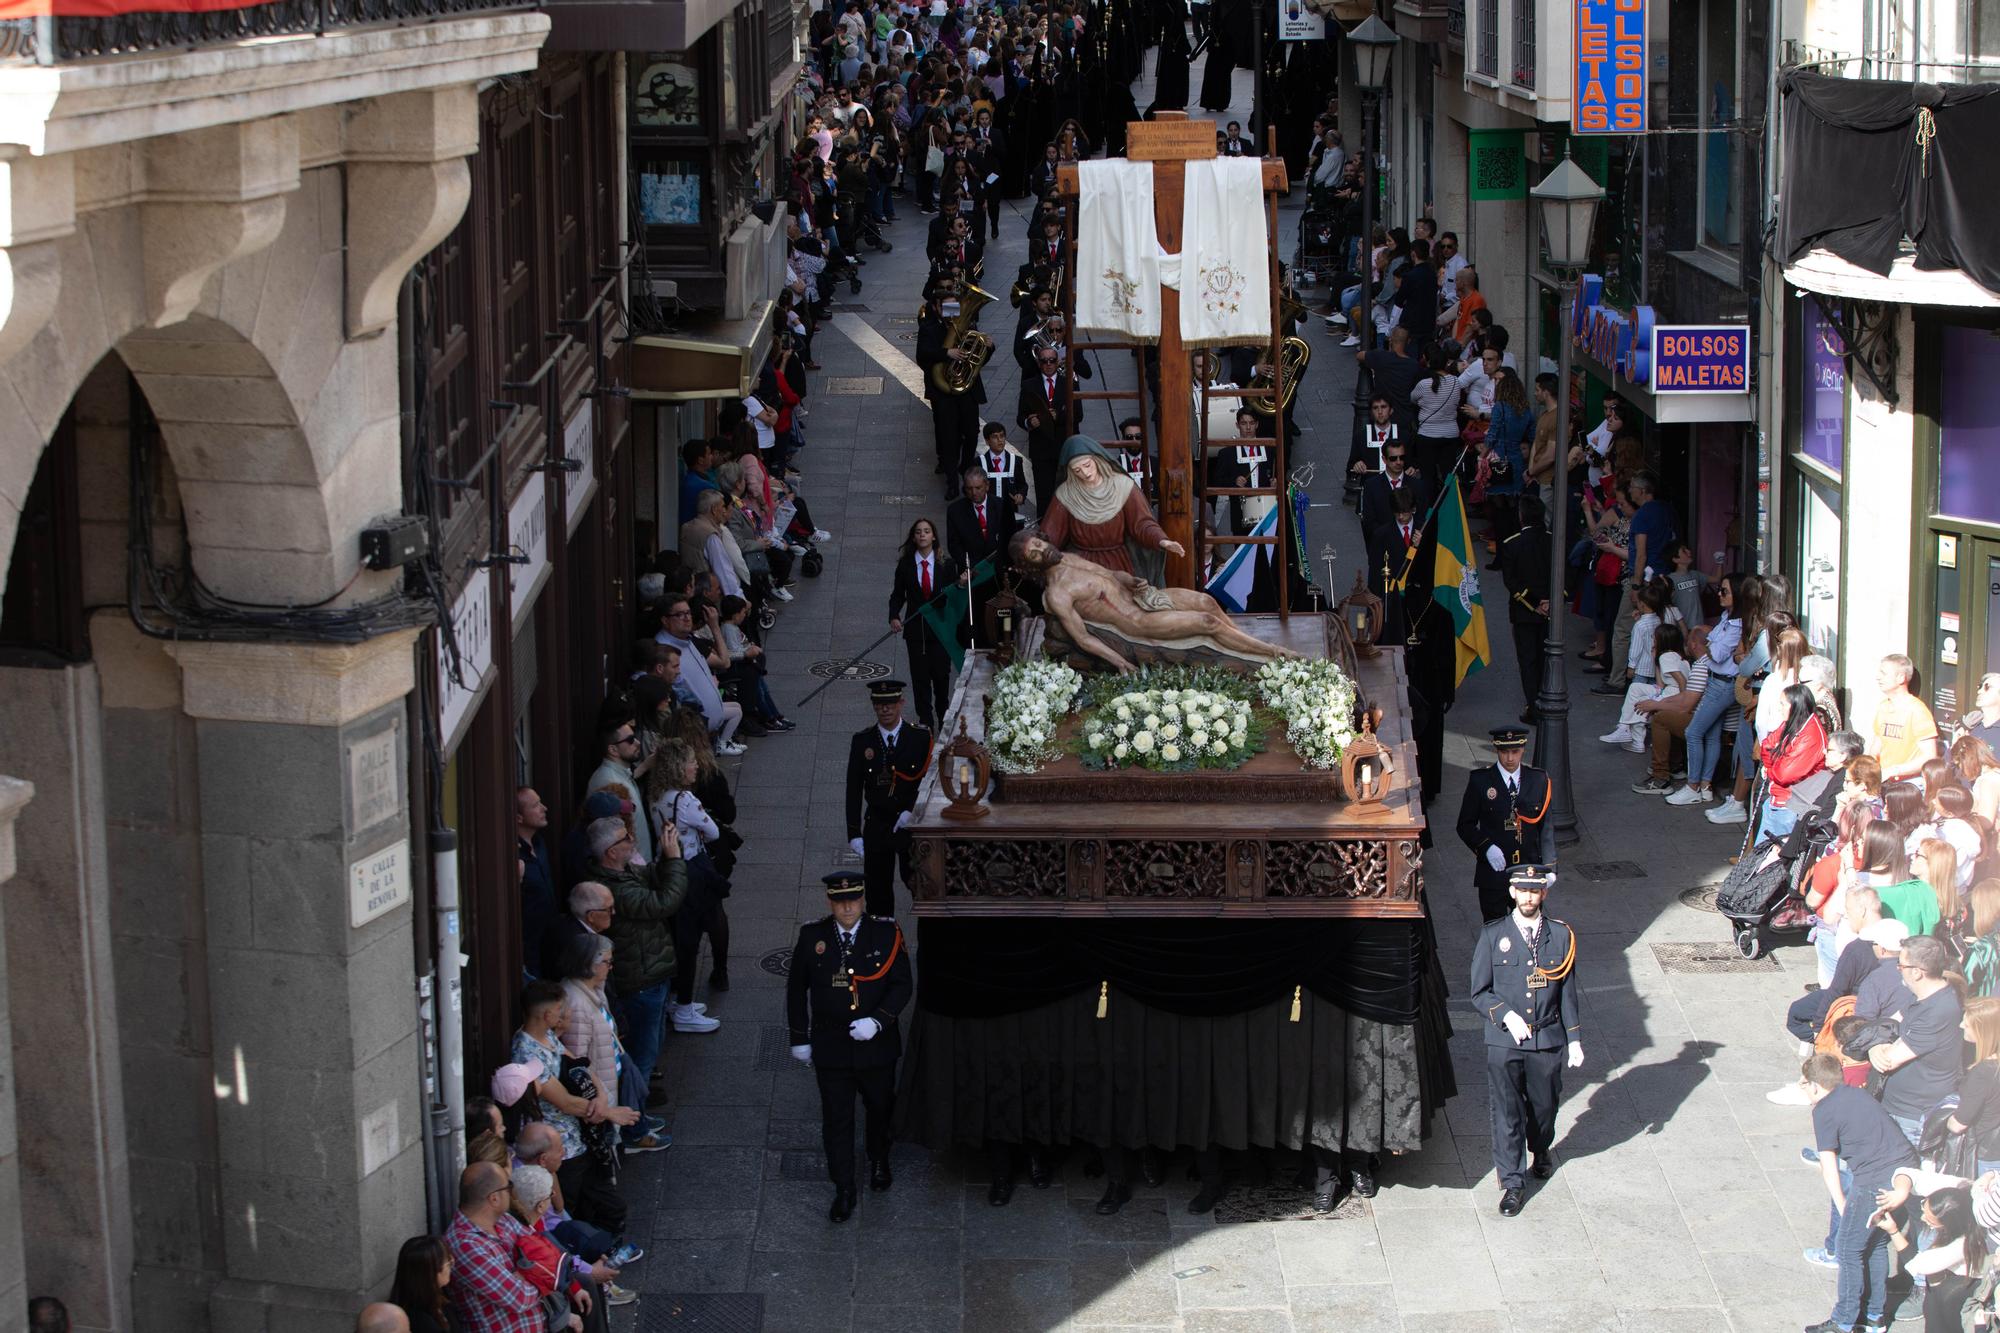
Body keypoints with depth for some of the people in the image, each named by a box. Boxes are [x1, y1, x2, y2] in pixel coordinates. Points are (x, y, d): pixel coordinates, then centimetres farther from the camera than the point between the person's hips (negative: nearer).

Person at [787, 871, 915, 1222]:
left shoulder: (886, 933, -10)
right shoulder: (812, 936, -7)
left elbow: (903, 985, -6)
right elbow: (796, 988, 4)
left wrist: (878, 1020, -20)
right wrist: (800, 1037, 4)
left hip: (877, 1045, 0)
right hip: (830, 1047, 0)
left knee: (880, 1107, 19)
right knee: (837, 1118, 5)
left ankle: (879, 1160, 47)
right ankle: (844, 1190, 15)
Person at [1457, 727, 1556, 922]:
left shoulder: (1539, 780, 3)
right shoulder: (1480, 780, -3)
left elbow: (1546, 827, 7)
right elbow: (1465, 826, 1)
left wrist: (1548, 866, -1)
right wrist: (1487, 847, -16)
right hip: (1493, 874, -2)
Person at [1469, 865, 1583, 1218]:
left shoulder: (1560, 935, 1)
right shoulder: (1493, 935, -3)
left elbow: (1569, 993, 6)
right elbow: (1480, 992, 0)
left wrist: (1575, 1039, 4)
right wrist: (1507, 1016, -16)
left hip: (1548, 1041, 2)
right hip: (1504, 1042, -2)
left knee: (1544, 1105, 16)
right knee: (1507, 1113, 0)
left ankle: (1541, 1150, 46)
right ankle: (1511, 1183, 10)